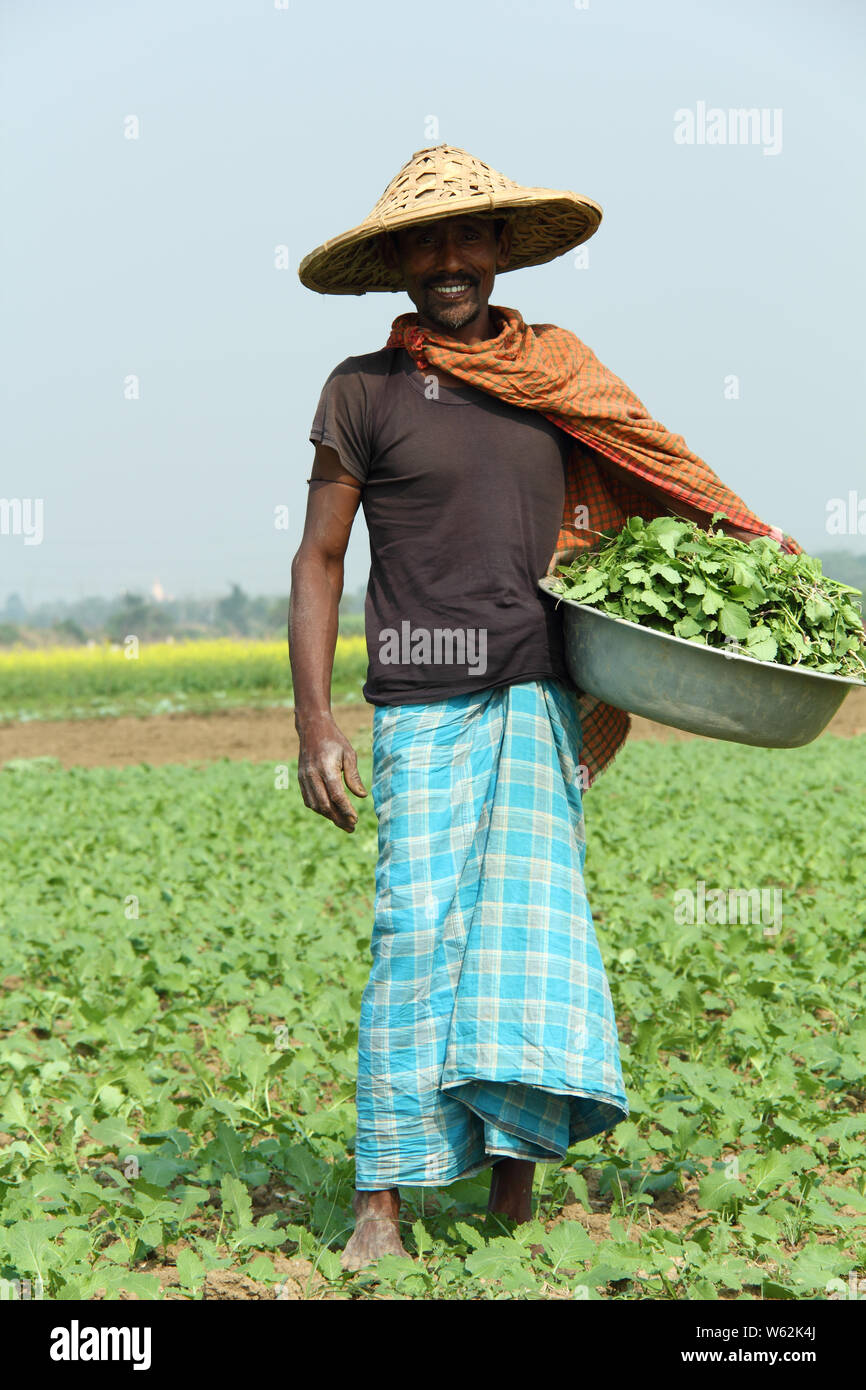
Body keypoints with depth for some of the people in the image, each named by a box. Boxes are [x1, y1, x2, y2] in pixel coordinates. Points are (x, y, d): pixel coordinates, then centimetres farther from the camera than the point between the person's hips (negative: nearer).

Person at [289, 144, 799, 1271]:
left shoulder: (559, 370, 13)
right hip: (423, 702, -3)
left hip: (542, 692, 3)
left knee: (530, 904, -8)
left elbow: (660, 478, 26)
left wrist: (759, 548, 13)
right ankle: (382, 1201, -6)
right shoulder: (364, 392, 5)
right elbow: (319, 559, 6)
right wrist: (314, 725, -2)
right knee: (418, 924, -10)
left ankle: (517, 1165, -2)